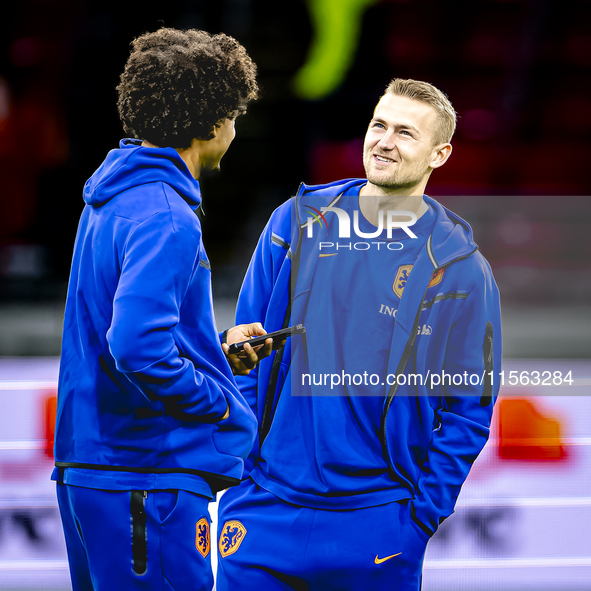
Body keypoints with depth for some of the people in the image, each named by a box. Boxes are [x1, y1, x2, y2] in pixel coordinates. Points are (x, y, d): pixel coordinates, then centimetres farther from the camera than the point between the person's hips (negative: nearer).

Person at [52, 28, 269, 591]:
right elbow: (138, 349, -29)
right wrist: (217, 401, -14)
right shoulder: (164, 217, -17)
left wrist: (214, 346, 14)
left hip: (86, 466, 10)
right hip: (150, 476, -10)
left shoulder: (112, 197, 14)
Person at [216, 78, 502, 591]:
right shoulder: (296, 223, 5)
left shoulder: (459, 268, -1)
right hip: (266, 506, 2)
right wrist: (238, 460, 1)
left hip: (378, 524, -1)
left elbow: (471, 406, 1)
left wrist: (423, 513, -6)